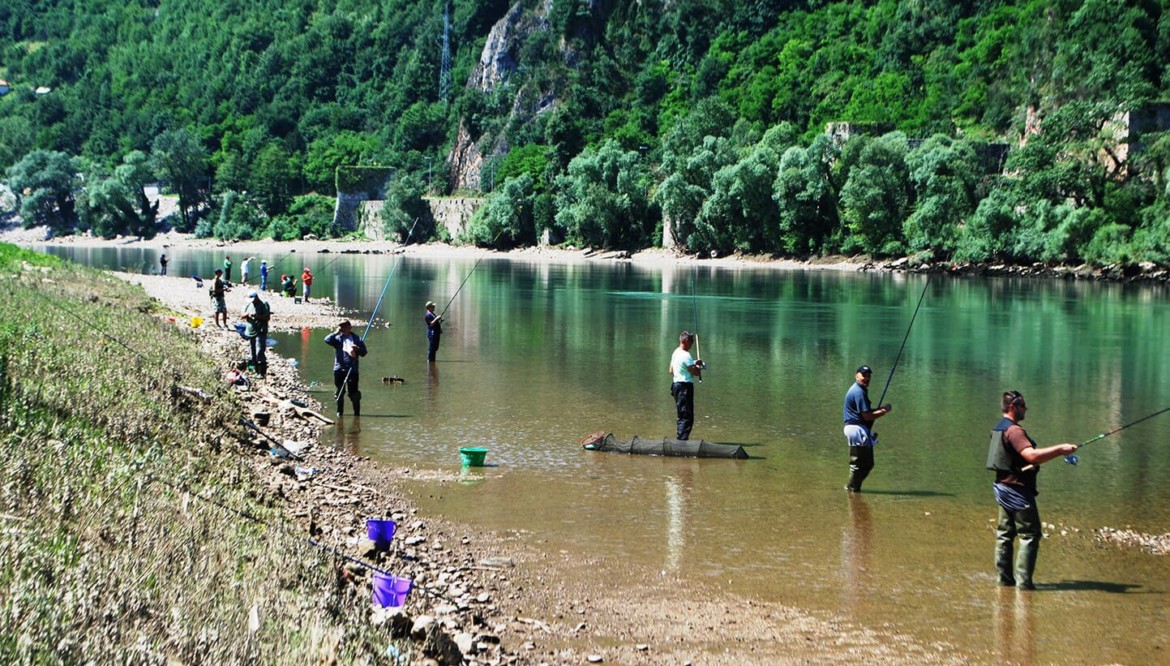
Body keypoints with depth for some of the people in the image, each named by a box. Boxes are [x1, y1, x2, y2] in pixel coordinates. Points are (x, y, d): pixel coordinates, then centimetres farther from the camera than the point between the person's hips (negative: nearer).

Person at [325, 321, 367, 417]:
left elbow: (364, 352, 5)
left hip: (352, 370, -1)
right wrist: (336, 332, -10)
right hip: (339, 369, 1)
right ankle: (339, 411, 17)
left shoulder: (356, 339, 8)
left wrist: (357, 349, -14)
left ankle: (357, 412, 4)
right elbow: (327, 340, -11)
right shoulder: (337, 339, 7)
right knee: (340, 392, 6)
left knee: (353, 392, -5)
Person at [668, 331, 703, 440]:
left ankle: (680, 438, 21)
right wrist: (699, 367, 6)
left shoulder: (676, 353, 12)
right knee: (687, 416, -9)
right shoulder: (686, 355, -17)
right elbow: (695, 372, -17)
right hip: (685, 386, -10)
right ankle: (683, 439, -13)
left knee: (682, 415, 17)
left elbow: (671, 371, 21)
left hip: (676, 384, 10)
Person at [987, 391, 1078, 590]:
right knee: (1030, 534, -5)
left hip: (1003, 487, 10)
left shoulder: (999, 428, 13)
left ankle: (1005, 577, 15)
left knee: (1005, 533, 12)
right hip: (1018, 489, -10)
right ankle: (1023, 580, -9)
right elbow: (1032, 456, -31)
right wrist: (1060, 449, -25)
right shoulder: (1014, 430, -19)